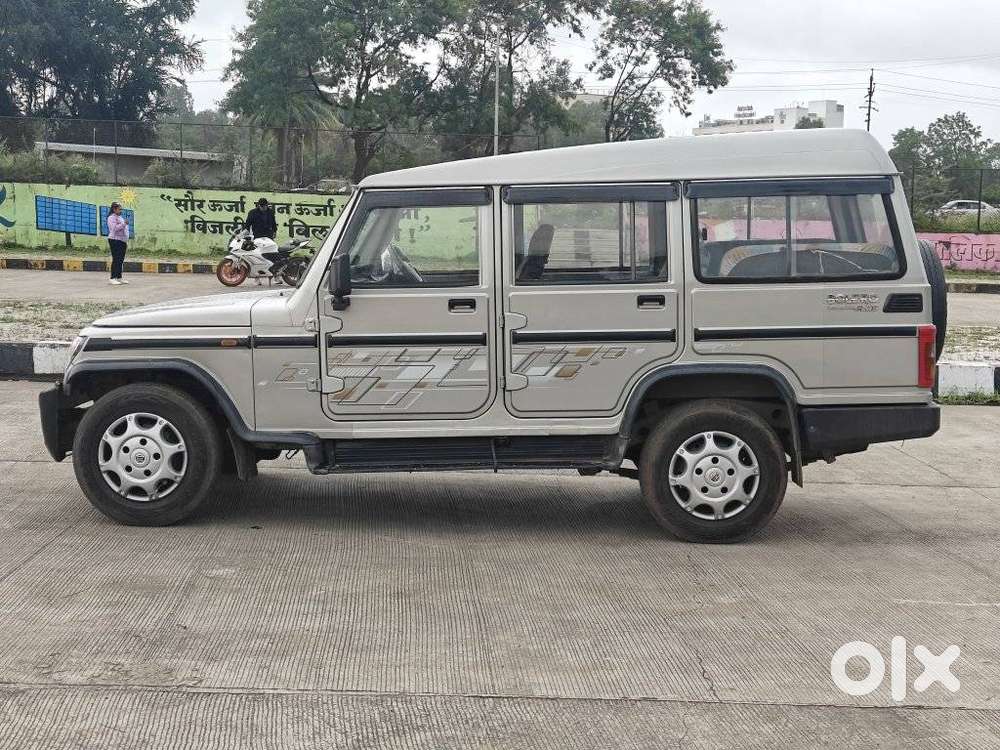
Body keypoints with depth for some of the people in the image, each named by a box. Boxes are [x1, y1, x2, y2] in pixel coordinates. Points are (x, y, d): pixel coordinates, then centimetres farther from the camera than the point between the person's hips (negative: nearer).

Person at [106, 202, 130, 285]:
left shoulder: (120, 217, 22)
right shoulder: (112, 218, -7)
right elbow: (115, 228, -21)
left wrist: (126, 242, 23)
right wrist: (124, 224, -22)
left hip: (122, 241, 9)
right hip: (115, 241, -9)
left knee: (121, 260, 8)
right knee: (116, 260, -12)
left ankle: (119, 277, 13)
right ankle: (113, 278, -12)